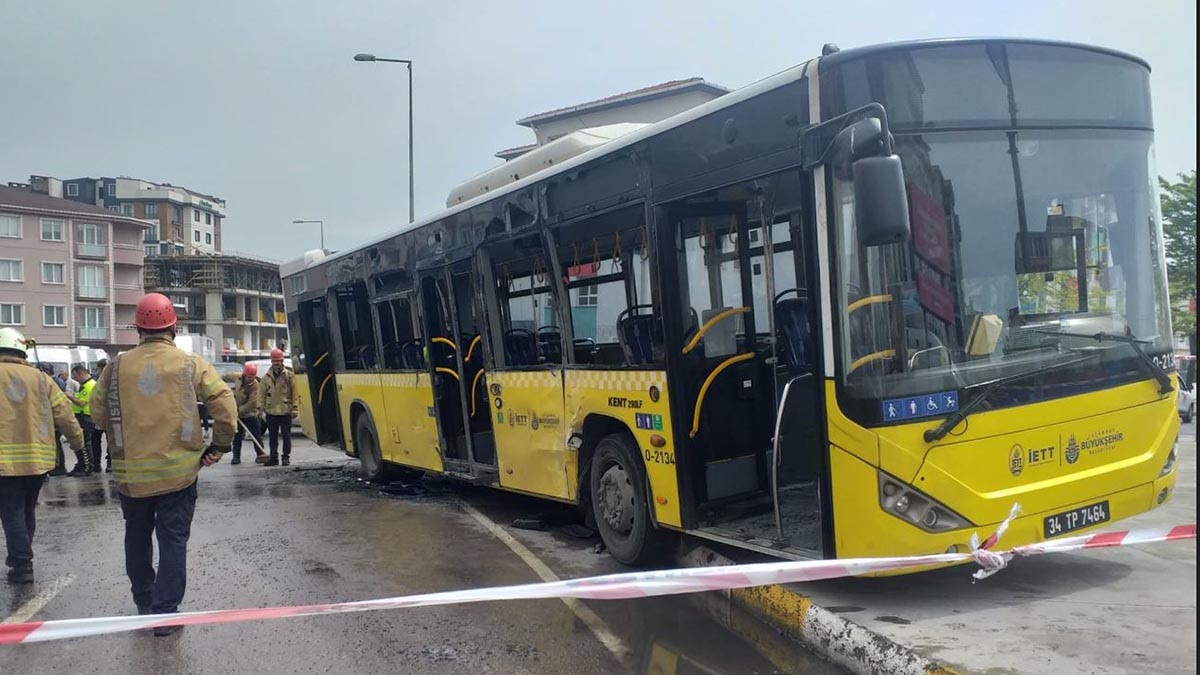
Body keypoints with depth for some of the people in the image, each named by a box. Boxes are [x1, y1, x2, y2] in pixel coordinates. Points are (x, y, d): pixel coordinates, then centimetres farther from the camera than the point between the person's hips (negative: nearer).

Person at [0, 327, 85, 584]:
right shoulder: (40, 378, 4)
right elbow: (63, 412, 6)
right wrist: (77, 439, 19)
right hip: (38, 458, 4)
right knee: (27, 510, 19)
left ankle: (22, 565, 1)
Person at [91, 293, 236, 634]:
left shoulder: (117, 366, -1)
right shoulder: (191, 364, -6)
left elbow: (98, 414, 4)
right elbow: (224, 405, -9)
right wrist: (219, 446, 3)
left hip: (130, 472, 2)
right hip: (178, 469, -2)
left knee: (137, 538, 21)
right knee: (173, 540, 5)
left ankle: (144, 603, 34)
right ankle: (165, 613, 3)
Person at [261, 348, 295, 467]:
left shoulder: (289, 375, 0)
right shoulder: (266, 377, 8)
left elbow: (294, 392, -2)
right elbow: (262, 394, 10)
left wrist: (294, 406, -7)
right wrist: (261, 408, 4)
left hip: (285, 411, -3)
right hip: (271, 411, 3)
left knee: (286, 435, 2)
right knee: (273, 436, 9)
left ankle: (286, 457, 11)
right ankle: (273, 457, 16)